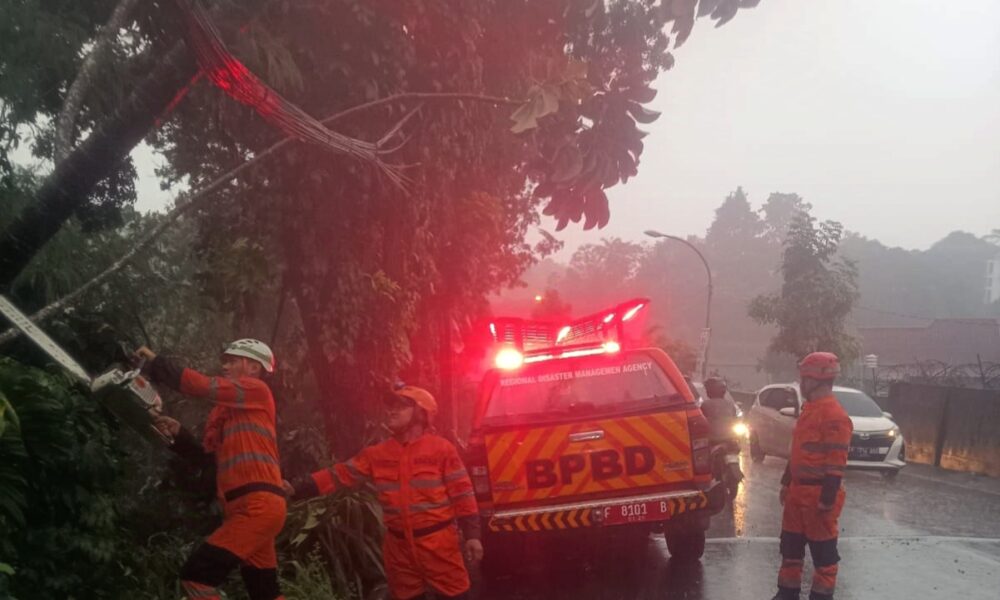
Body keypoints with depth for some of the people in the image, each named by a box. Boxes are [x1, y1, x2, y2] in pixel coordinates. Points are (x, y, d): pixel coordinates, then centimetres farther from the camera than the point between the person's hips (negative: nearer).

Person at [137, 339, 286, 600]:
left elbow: (204, 386, -13)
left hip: (258, 505, -9)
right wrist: (178, 433, 2)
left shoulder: (257, 390, -1)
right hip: (249, 507, 9)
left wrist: (156, 363, -6)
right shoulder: (224, 409, 22)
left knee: (196, 575, -15)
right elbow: (204, 453, 19)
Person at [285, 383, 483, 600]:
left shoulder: (441, 448, -5)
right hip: (399, 545, 5)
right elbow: (340, 475, 2)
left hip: (438, 541, -4)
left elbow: (461, 492, -5)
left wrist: (471, 534, -10)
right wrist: (297, 489, -7)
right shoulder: (376, 454, 6)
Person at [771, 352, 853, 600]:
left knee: (822, 550, 4)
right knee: (790, 545, 15)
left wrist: (827, 500, -21)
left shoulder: (835, 416, -18)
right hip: (798, 491, 10)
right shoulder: (809, 409, 13)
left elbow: (836, 463, -20)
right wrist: (786, 483, 21)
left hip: (818, 495, -9)